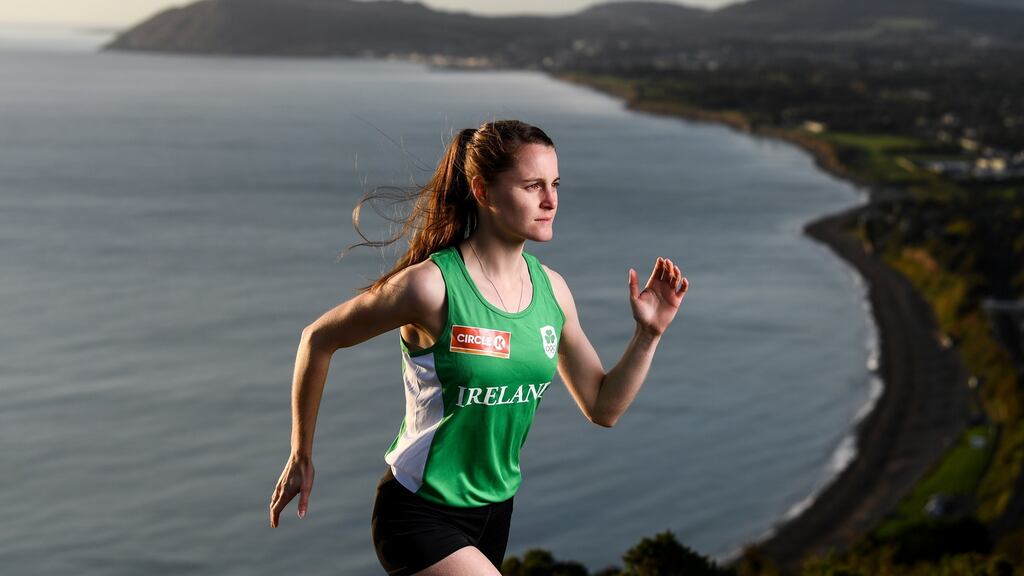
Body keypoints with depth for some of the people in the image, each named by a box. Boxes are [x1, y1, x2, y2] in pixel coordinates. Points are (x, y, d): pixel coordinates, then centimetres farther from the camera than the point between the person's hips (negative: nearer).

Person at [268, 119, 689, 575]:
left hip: (494, 512, 7)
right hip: (421, 518, -7)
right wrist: (301, 457, -1)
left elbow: (602, 408, 7)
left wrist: (648, 334, -8)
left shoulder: (550, 289, -2)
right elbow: (318, 340, -8)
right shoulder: (432, 286, -21)